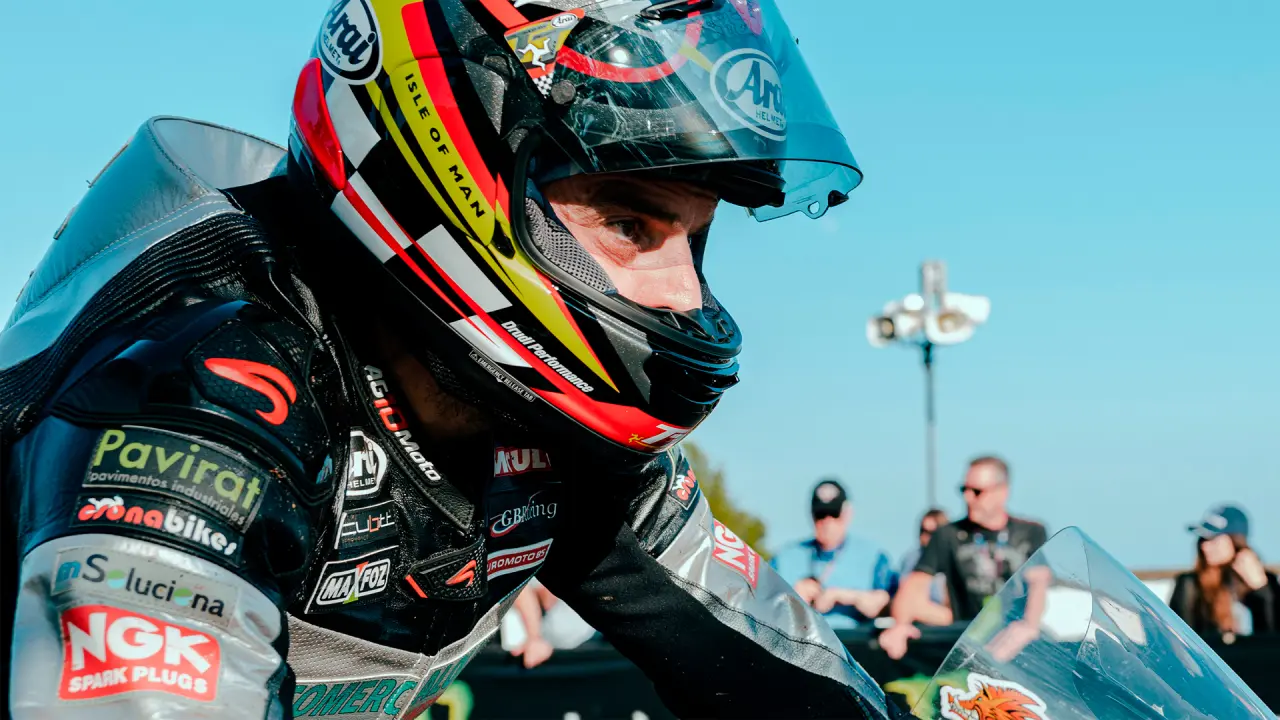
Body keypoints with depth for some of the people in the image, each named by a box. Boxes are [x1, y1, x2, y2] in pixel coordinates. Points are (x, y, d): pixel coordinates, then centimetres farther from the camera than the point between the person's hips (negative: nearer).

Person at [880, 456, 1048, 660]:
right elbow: (916, 583, -3)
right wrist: (900, 624, -24)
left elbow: (1039, 582, -6)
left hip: (1018, 642, 0)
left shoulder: (1032, 533, 9)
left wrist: (1029, 625, -27)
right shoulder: (949, 536, 8)